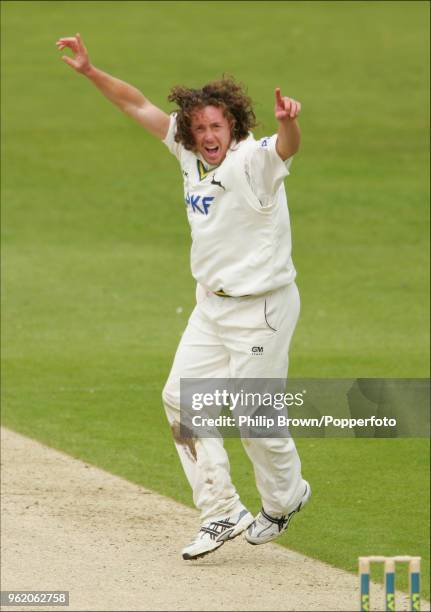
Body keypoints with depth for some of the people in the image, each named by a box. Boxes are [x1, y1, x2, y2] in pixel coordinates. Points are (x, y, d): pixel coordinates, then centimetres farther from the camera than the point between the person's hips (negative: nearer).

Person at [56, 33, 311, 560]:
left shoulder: (252, 160, -21)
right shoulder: (189, 152, 0)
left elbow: (288, 146, -44)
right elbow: (138, 106, 9)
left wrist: (288, 122, -66)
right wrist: (89, 70, 4)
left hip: (262, 308, -8)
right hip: (212, 303, 8)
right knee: (182, 397, 6)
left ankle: (284, 497, 25)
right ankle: (222, 513, 12)